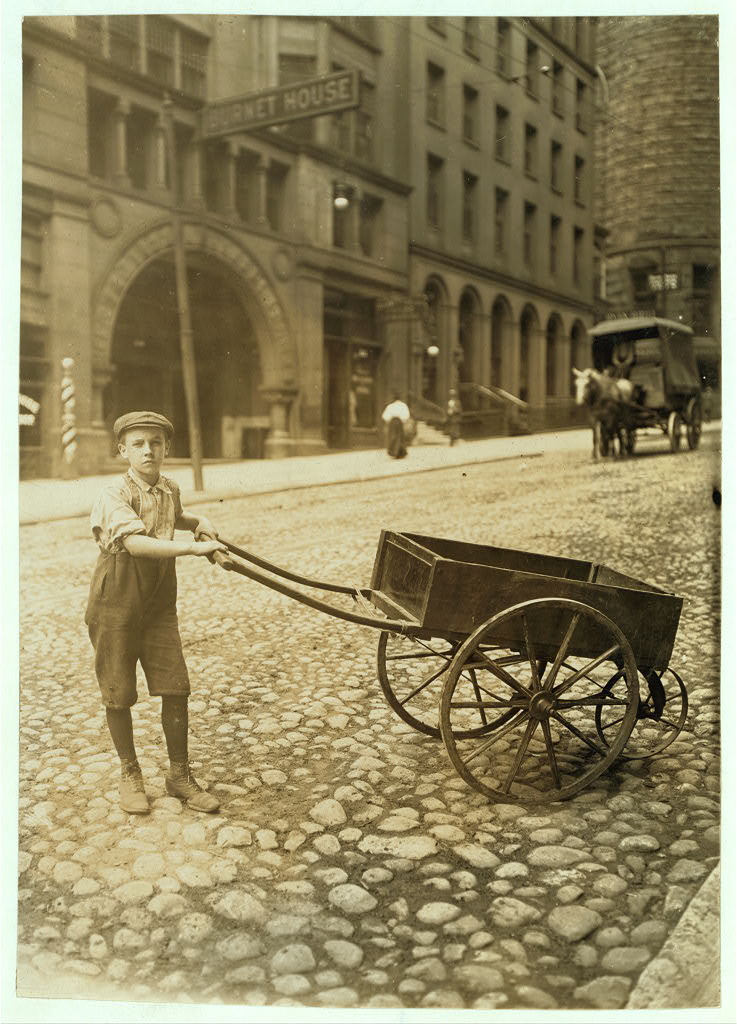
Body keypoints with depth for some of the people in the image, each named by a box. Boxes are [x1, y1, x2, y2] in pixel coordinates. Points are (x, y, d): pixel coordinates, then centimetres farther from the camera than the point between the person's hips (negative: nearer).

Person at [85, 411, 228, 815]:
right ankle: (130, 775, 26)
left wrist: (199, 521, 8)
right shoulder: (113, 495, -16)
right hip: (115, 606, -5)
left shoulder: (170, 490, 3)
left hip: (159, 607, 5)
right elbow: (135, 542, -34)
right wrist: (193, 547, -41)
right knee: (119, 695, 6)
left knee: (175, 689, 2)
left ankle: (179, 775, 18)